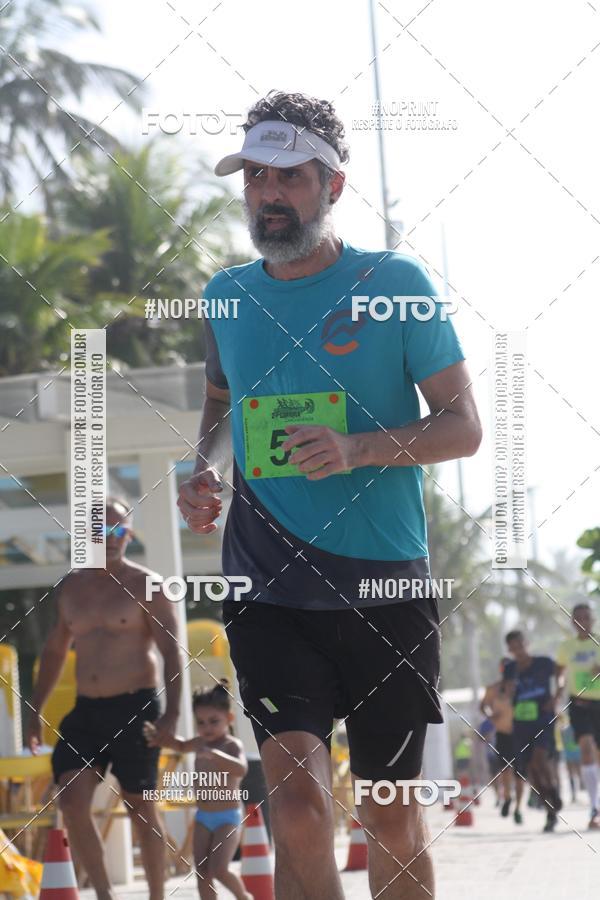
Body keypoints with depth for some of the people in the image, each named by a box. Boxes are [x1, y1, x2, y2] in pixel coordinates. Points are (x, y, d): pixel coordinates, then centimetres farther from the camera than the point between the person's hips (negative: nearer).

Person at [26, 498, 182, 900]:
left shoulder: (145, 585, -3)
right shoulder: (72, 587, 12)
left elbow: (171, 649, -9)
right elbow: (55, 650, 21)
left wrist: (171, 711, -19)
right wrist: (36, 710, 16)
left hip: (135, 708, -5)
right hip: (86, 711, 5)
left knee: (141, 807, 0)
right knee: (72, 799, -10)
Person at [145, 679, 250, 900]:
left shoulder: (233, 745, -16)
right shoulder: (201, 743, 5)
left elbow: (241, 769, -35)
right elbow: (181, 745, 25)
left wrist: (215, 755, -50)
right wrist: (159, 738, 6)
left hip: (228, 818, -7)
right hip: (203, 817, 7)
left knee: (218, 869, -16)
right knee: (202, 874, 2)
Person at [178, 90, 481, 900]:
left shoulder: (394, 284, -2)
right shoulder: (227, 297, 9)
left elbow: (464, 428, -2)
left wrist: (359, 449, -19)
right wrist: (208, 472, 6)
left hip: (386, 589, -1)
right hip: (269, 592, 1)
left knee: (393, 822, 8)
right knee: (299, 803, -17)